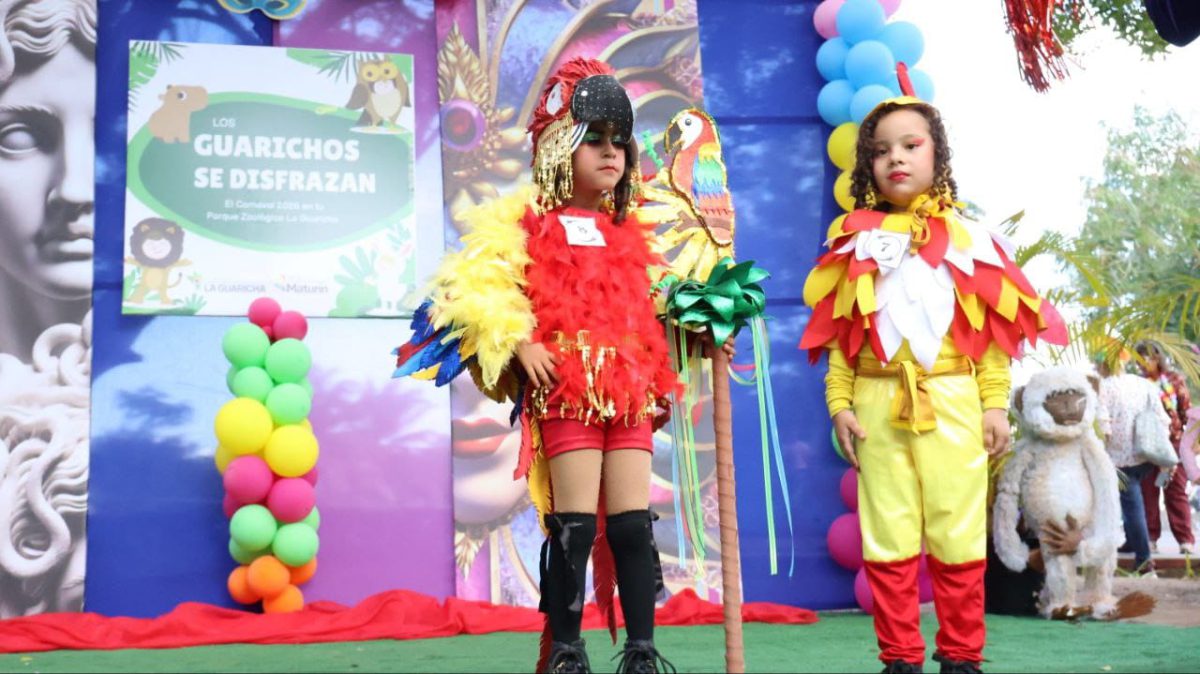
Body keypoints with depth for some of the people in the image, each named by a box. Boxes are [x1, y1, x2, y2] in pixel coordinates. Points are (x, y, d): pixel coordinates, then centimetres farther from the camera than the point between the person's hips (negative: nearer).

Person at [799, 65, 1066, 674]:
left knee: (958, 533, 2)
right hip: (879, 401, 1)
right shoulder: (858, 242, 7)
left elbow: (992, 328, 4)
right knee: (889, 537, 4)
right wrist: (839, 402, -3)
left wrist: (995, 402, -1)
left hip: (952, 398, 0)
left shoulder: (965, 237, 6)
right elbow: (842, 333, 4)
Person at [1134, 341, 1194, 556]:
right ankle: (1150, 537, 10)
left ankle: (1186, 539, 2)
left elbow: (1187, 411, 1)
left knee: (1176, 491, 0)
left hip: (1173, 442, -2)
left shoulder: (1175, 379, 0)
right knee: (1147, 492, 4)